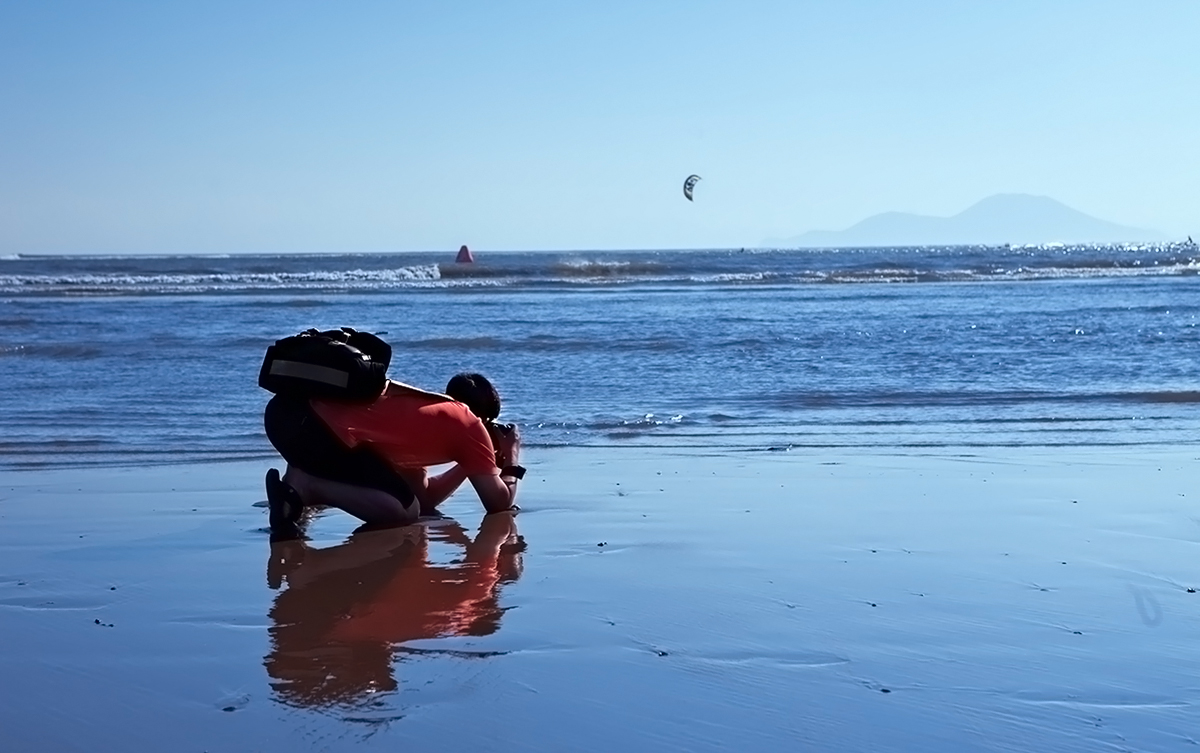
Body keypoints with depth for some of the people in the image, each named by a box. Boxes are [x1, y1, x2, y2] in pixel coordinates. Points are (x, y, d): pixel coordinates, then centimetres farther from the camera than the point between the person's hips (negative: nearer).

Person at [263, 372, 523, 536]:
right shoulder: (470, 425, 12)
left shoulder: (427, 410, 34)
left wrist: (474, 460, 39)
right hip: (318, 424, -9)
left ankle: (298, 483, 10)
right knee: (404, 511, 1)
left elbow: (424, 496, 37)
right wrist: (510, 461, 33)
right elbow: (499, 504, 15)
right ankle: (302, 487, -13)